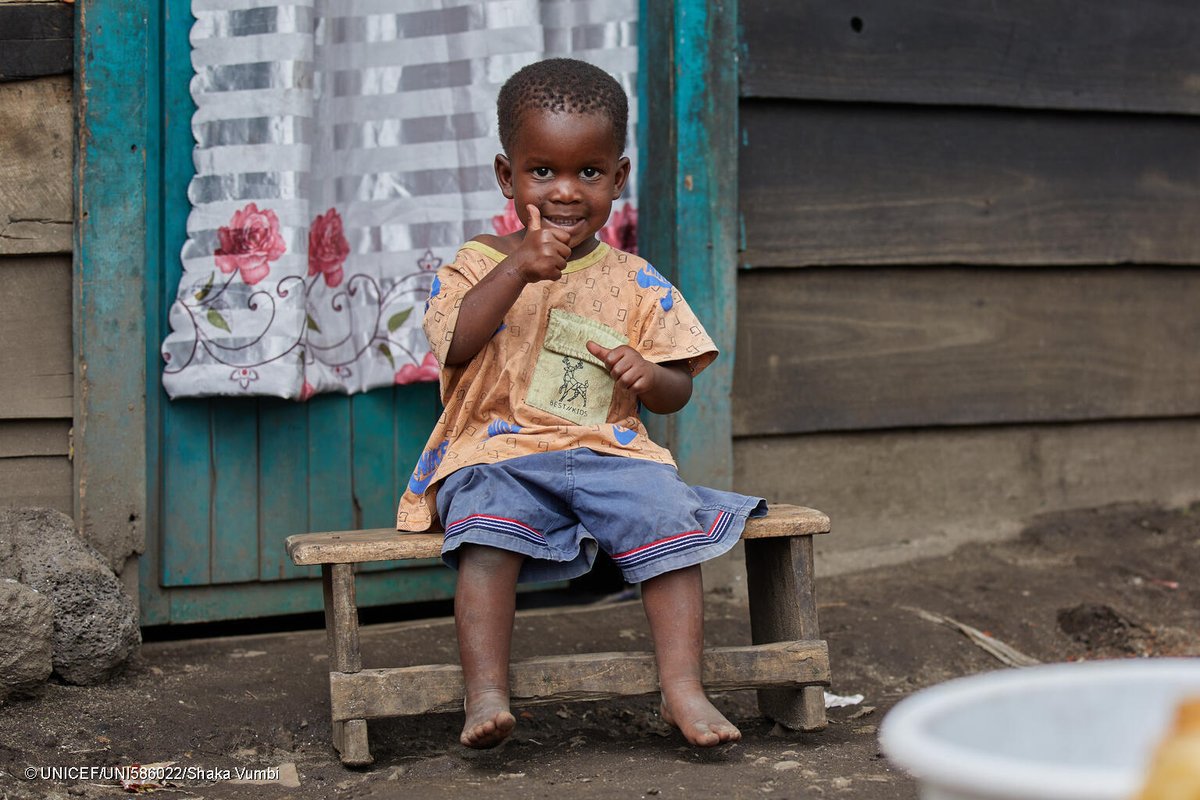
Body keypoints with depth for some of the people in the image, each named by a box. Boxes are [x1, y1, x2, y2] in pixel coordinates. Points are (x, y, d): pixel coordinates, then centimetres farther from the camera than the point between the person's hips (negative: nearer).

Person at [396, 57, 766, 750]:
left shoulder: (636, 284, 11)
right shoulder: (481, 263, 6)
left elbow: (677, 390, 11)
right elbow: (453, 346, -14)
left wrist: (647, 375, -13)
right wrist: (519, 268, -22)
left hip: (609, 451, 2)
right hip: (498, 451, -1)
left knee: (670, 515, -25)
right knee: (487, 529, -32)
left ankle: (683, 688, -21)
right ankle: (486, 694, -31)